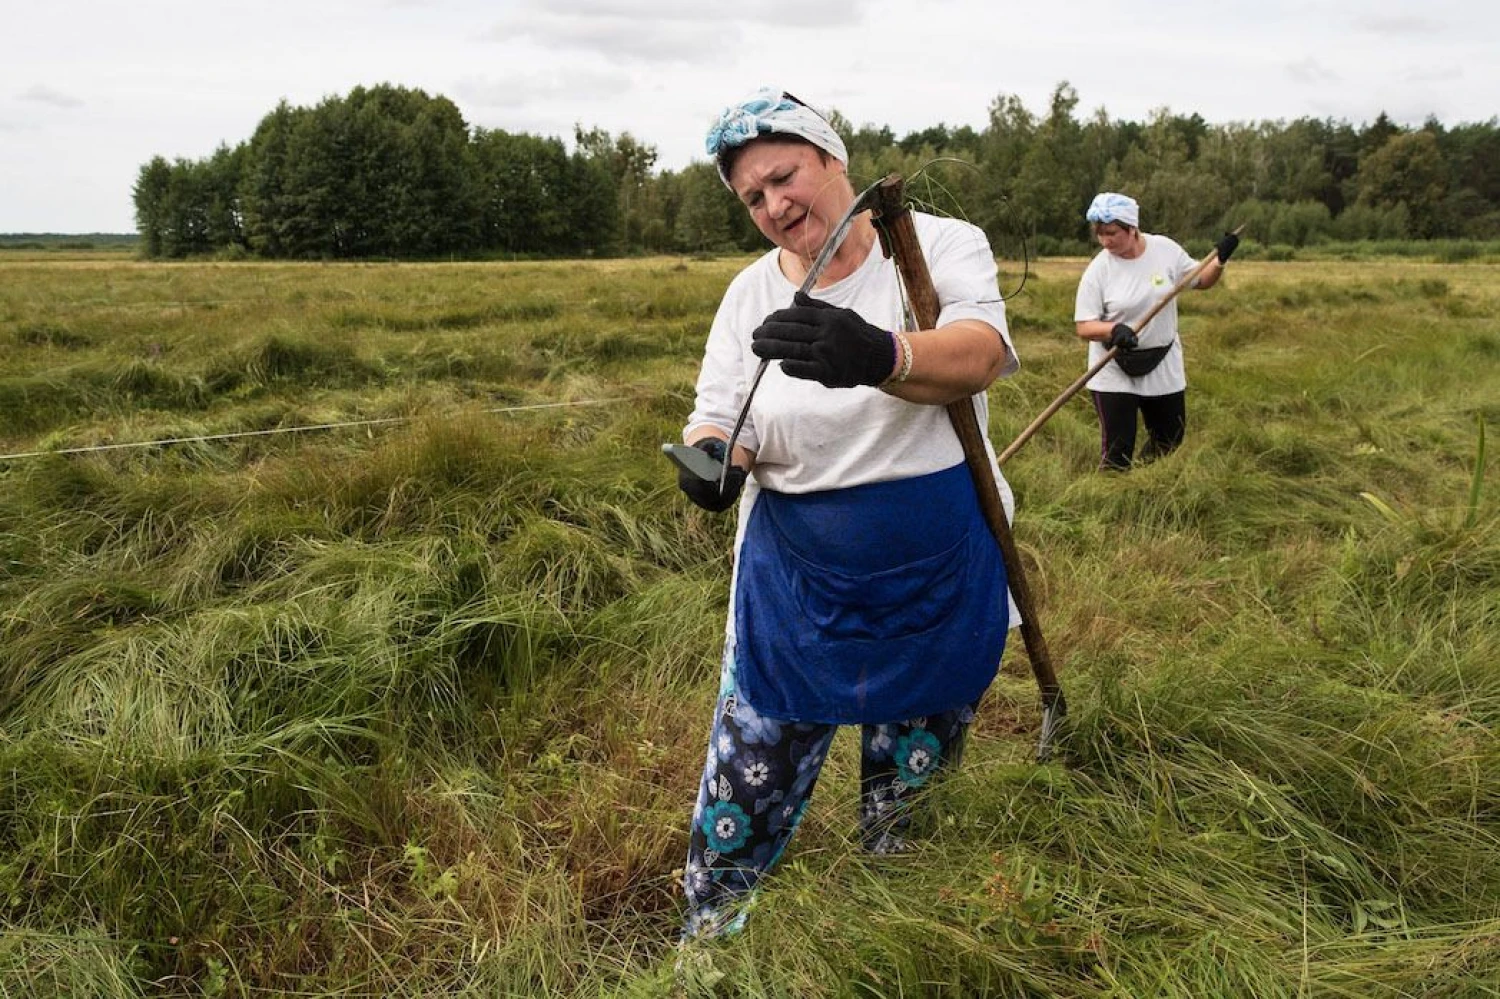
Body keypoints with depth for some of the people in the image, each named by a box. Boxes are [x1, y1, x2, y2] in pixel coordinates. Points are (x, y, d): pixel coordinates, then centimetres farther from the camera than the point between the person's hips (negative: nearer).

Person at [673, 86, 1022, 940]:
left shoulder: (944, 245, -9)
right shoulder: (751, 296, -1)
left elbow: (979, 355, -28)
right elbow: (719, 419, -4)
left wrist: (878, 354, -50)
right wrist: (711, 456, -30)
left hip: (943, 577, -1)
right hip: (796, 585, 1)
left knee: (909, 779, 19)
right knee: (745, 797, 5)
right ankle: (707, 947, 31)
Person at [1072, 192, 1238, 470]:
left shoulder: (1165, 249, -4)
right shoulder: (1098, 270, -11)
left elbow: (1201, 280, 10)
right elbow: (1084, 326, -12)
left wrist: (1220, 259, -9)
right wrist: (1113, 330, -32)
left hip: (1164, 367, 3)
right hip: (1114, 372, -3)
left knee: (1169, 441, 14)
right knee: (1117, 450, -5)